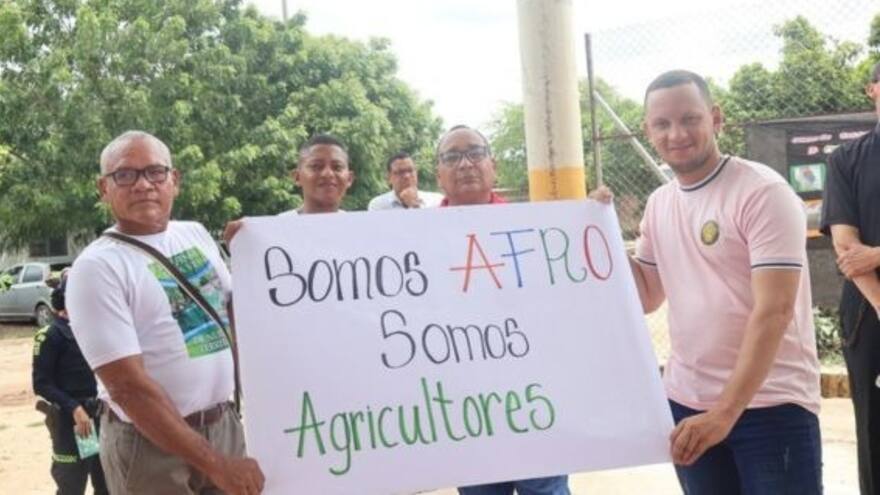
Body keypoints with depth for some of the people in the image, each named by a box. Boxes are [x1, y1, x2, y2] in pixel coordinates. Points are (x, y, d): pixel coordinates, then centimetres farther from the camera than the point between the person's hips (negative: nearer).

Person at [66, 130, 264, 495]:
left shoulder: (196, 234, 5)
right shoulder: (97, 266, -14)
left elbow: (234, 310, 19)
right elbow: (127, 386, -20)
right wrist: (214, 464, -21)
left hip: (224, 424, 6)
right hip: (151, 442, -6)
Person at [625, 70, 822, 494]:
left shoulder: (762, 193, -14)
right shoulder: (658, 204, 7)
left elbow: (774, 312, -20)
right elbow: (646, 298, 14)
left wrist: (724, 413, -24)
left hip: (771, 406, -6)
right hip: (687, 403, 6)